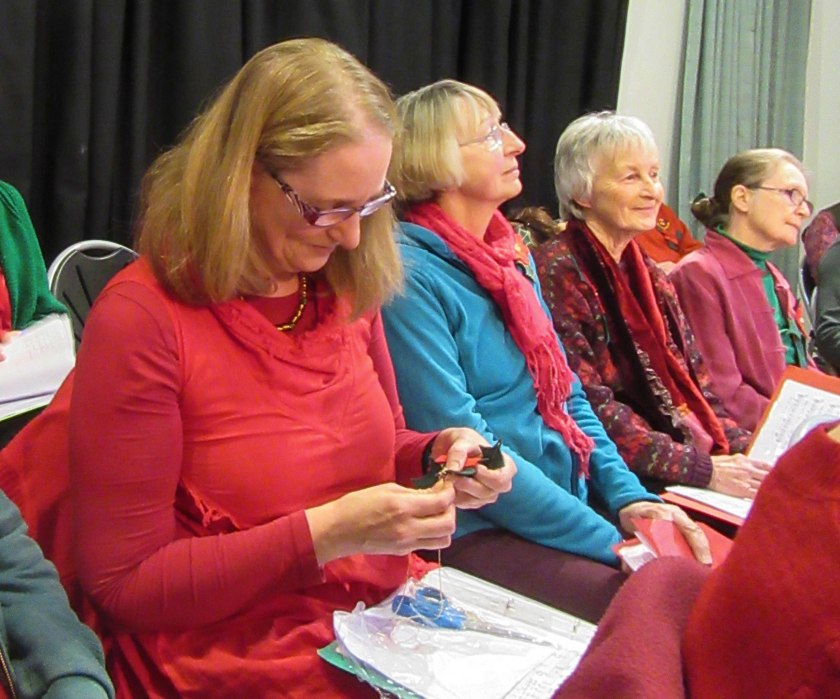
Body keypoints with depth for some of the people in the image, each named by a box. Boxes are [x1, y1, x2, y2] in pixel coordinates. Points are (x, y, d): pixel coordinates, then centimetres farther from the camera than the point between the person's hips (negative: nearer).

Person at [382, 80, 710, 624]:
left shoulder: (513, 255, 14)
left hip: (574, 503, 8)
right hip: (478, 533, -8)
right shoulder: (410, 273, -13)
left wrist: (629, 498, 2)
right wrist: (612, 542, -18)